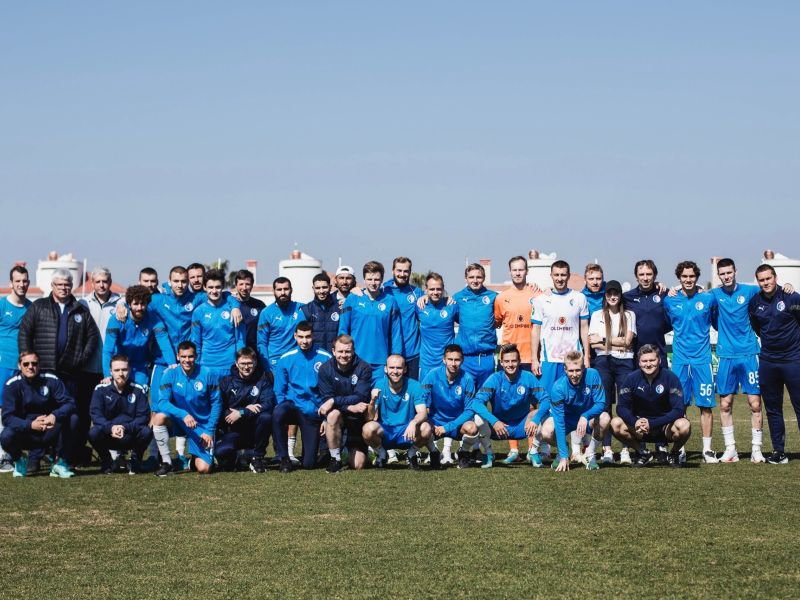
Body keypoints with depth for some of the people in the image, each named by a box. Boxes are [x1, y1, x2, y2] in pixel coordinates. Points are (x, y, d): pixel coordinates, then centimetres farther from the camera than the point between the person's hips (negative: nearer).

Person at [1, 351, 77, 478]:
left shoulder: (51, 380, -7)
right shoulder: (12, 385, -10)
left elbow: (69, 403, -14)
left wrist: (55, 416, -36)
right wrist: (31, 424, -34)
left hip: (50, 433, 1)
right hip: (25, 434, -1)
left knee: (72, 419, -24)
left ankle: (61, 463, -9)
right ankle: (19, 461, 3)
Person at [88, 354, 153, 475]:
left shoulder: (138, 390, -3)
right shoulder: (101, 389, -3)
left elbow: (144, 416, -9)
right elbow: (95, 415, -11)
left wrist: (125, 428, -25)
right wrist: (111, 427, -29)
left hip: (130, 437, 0)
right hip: (108, 437, 0)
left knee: (147, 432, -30)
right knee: (94, 432, -30)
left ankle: (136, 459, 3)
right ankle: (106, 462, 1)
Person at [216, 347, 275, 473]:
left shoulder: (263, 381, 1)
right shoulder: (226, 381, 3)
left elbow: (268, 405, -16)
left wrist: (241, 413, -23)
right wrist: (246, 409, -18)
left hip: (254, 431, 1)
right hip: (233, 431, -1)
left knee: (266, 417, -32)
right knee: (221, 452, -32)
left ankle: (257, 457, -12)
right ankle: (236, 456, 7)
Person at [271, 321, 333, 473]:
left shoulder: (325, 359, -2)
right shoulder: (285, 359, 0)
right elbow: (279, 392, 5)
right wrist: (283, 408, -11)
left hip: (314, 413, 0)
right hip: (292, 405, 0)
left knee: (309, 464, -4)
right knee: (277, 414, -38)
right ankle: (284, 459, -18)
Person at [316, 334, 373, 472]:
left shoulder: (364, 368, -14)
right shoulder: (325, 369, -10)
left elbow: (360, 397, -23)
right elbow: (326, 399, -16)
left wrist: (334, 401, -32)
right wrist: (349, 407, -30)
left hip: (358, 419, 0)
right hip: (338, 414, 0)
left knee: (358, 466, -6)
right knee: (333, 414, -38)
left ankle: (353, 448, 32)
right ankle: (335, 459, -20)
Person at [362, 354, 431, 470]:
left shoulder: (414, 386, -7)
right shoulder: (379, 386, -7)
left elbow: (422, 413, -17)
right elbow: (371, 418, -12)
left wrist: (413, 422, -41)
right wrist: (372, 402, -34)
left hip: (407, 433, 0)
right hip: (384, 432, 0)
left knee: (425, 428, -31)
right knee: (368, 428, -32)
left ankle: (412, 454, 4)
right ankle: (381, 454, 4)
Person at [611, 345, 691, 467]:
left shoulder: (670, 378, -15)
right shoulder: (632, 378, -9)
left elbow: (679, 410, -20)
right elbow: (622, 407, -9)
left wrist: (652, 424, -29)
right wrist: (634, 422, -31)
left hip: (665, 426, -2)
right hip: (639, 424, 2)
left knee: (684, 426, -33)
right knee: (616, 424, -24)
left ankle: (674, 454, 1)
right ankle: (643, 453, 2)